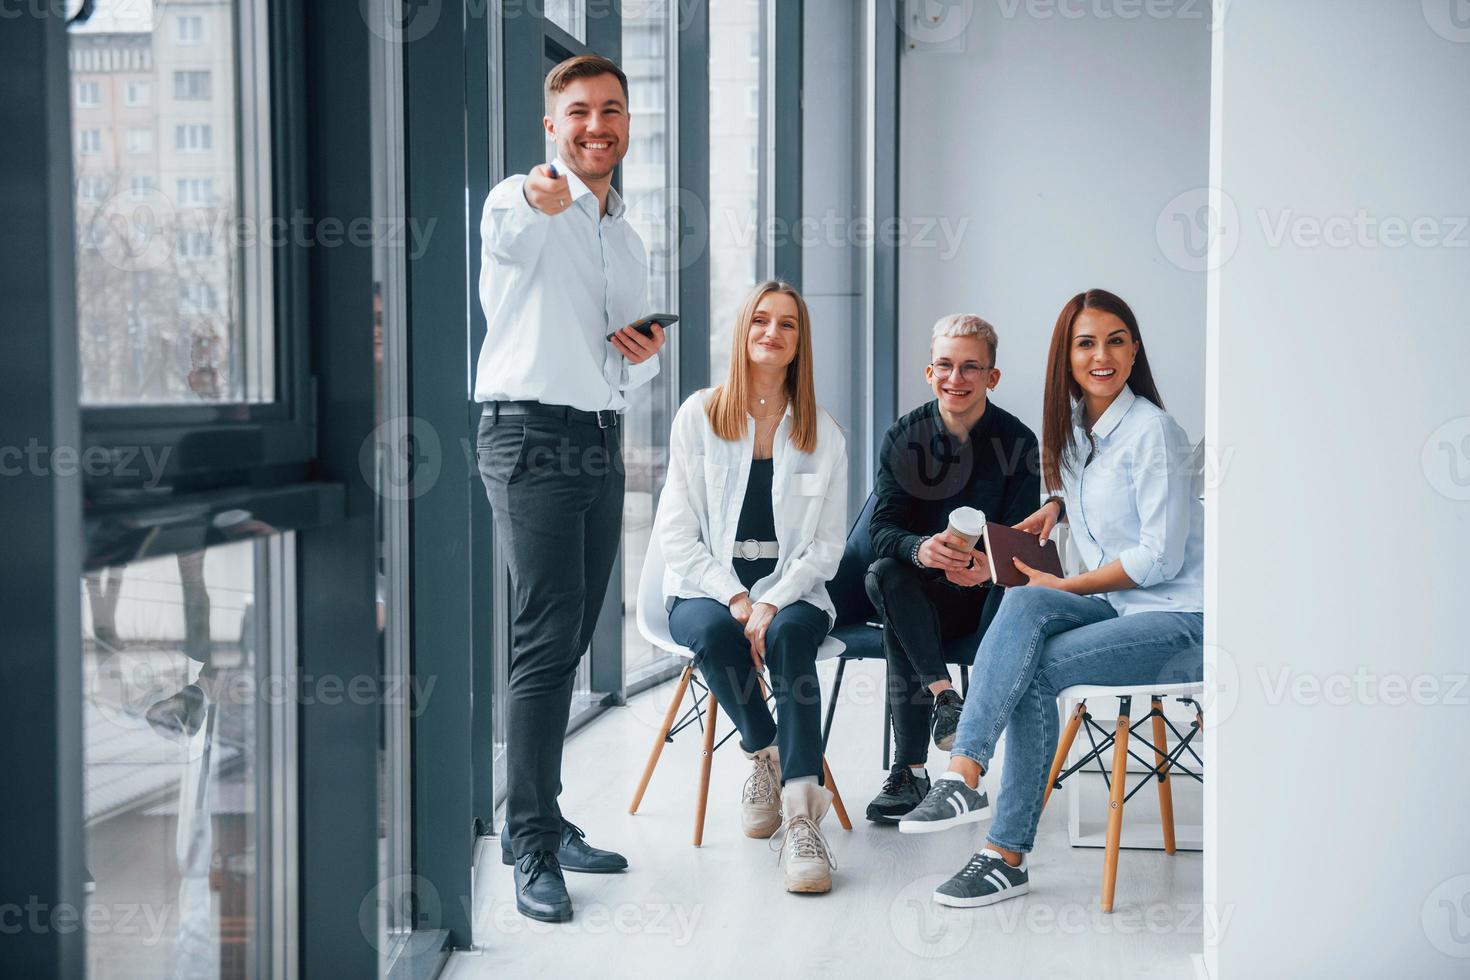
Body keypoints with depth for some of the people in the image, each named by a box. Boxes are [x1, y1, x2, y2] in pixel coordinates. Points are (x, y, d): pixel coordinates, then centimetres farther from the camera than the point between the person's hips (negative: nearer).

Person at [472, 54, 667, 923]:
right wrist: (535, 205, -55)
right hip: (532, 436, -8)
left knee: (569, 643, 12)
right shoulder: (522, 203, -4)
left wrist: (648, 354, 2)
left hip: (602, 442, 8)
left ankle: (537, 821, 23)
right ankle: (534, 850, -8)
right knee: (547, 640, -13)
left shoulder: (628, 239, 20)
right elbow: (507, 237, -32)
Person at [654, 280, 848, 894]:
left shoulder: (822, 434, 7)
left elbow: (827, 544, 2)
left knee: (789, 636, -34)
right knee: (715, 634, -34)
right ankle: (767, 755, -9)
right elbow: (677, 533, -2)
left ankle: (802, 816, -39)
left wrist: (771, 604, -16)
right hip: (706, 587, 0)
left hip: (790, 589, 0)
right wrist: (735, 599, -15)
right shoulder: (699, 416, 4)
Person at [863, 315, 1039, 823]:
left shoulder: (1018, 442, -4)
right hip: (922, 594, 1)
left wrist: (989, 567, -31)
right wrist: (920, 550, -33)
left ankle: (910, 770, -23)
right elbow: (882, 528, -8)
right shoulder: (903, 437, 0)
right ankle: (943, 695, -37)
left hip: (986, 594, -1)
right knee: (884, 575, -32)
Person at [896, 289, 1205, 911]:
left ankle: (1008, 856, -19)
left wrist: (1069, 585, -10)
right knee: (1025, 604, -25)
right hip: (1117, 606, 7)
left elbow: (1160, 557, -16)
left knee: (1035, 669, -25)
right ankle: (964, 775, -33)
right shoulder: (1073, 428, 11)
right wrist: (1057, 504, 13)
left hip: (1180, 618, -6)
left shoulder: (1152, 431, -13)